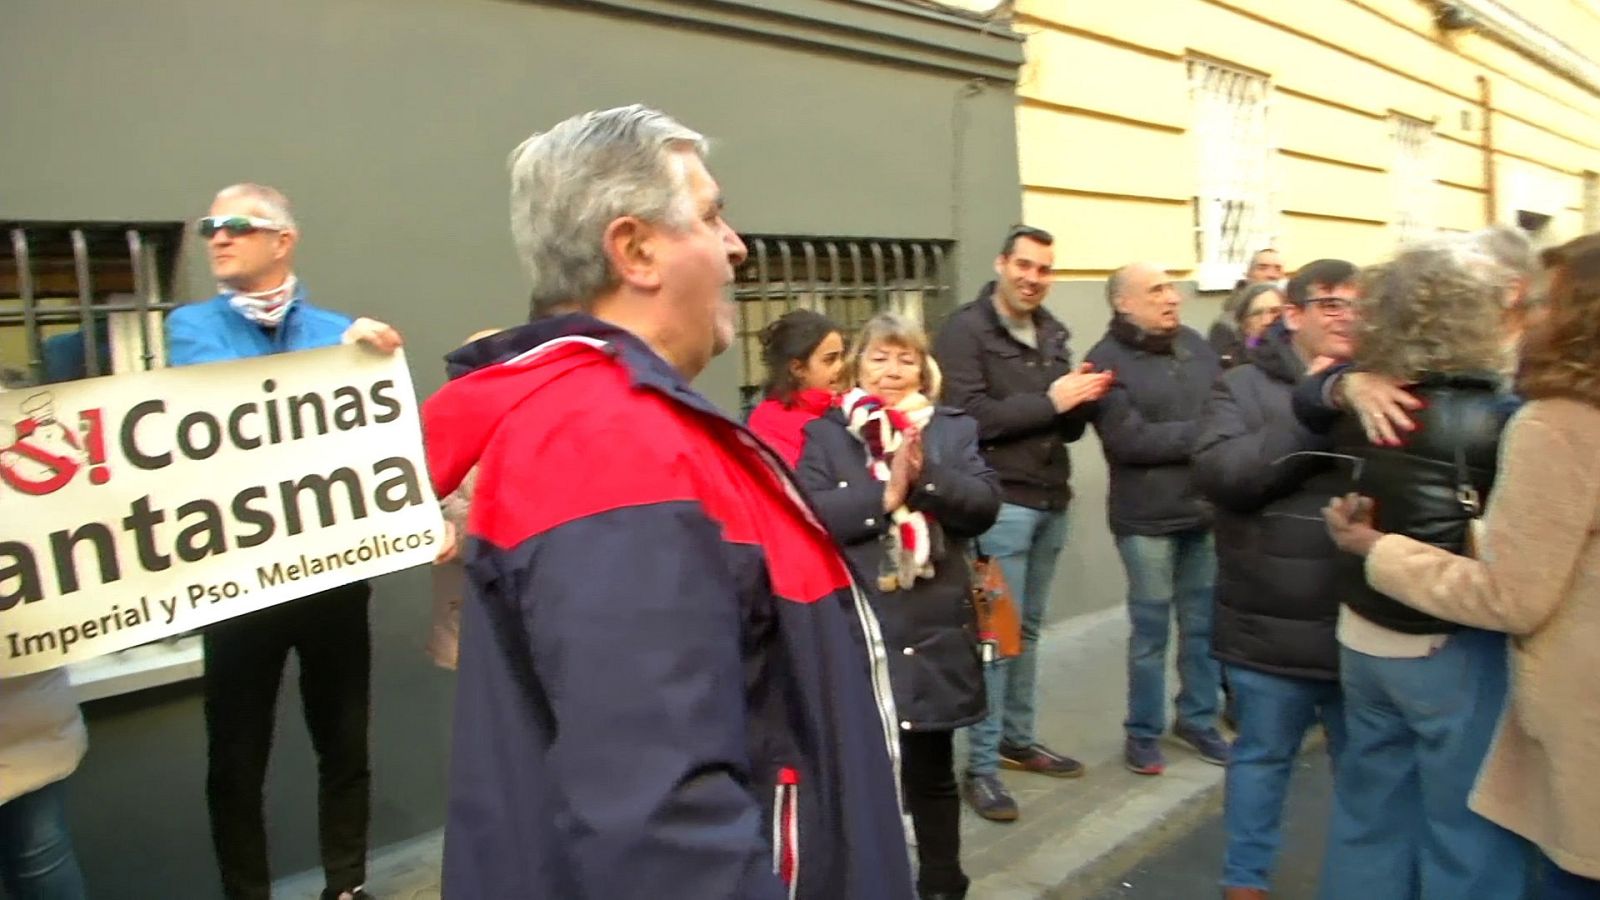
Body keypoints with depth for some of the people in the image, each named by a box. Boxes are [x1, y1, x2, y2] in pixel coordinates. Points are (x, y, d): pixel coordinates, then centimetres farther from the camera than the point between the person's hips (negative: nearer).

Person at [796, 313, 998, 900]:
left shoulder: (954, 429, 8)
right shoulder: (824, 434, 2)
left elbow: (984, 504, -4)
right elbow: (809, 515, -11)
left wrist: (923, 476, -19)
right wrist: (884, 494, -19)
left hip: (935, 632, 2)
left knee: (932, 772, 15)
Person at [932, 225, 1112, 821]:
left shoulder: (1052, 334, 15)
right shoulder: (965, 331, -7)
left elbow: (1068, 428, 17)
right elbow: (967, 416, -20)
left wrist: (1080, 402, -5)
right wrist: (1048, 401, -17)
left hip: (1051, 501, 7)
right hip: (1000, 502, -7)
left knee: (1029, 629, 15)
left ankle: (1018, 739, 29)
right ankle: (981, 766, 5)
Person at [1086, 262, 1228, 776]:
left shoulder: (1195, 345, 8)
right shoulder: (1107, 361, -9)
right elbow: (1129, 440, -18)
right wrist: (1202, 434, -12)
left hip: (1208, 508, 5)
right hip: (1147, 517, -5)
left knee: (1204, 624, 15)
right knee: (1151, 628, 6)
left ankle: (1198, 718, 33)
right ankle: (1144, 732, 22)